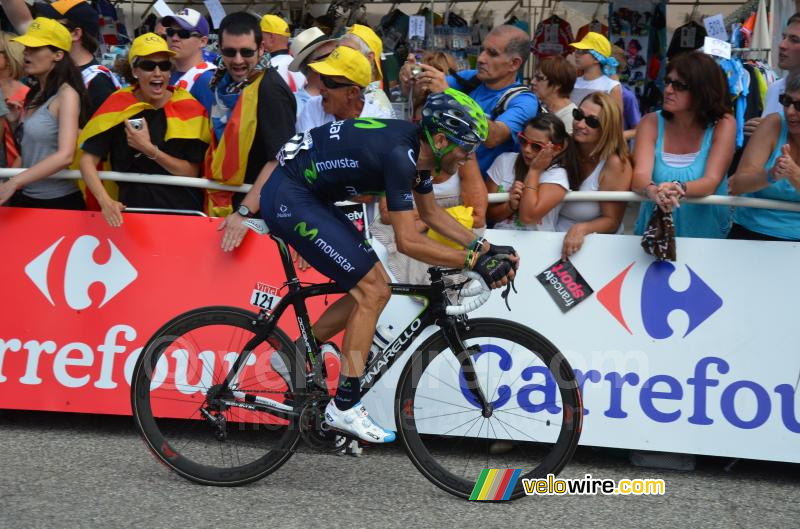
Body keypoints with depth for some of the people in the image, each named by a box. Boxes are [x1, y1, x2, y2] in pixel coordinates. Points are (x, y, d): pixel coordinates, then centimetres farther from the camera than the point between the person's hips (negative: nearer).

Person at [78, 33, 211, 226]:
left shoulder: (189, 108, -3)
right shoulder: (118, 106, -2)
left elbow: (191, 172, -5)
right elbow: (88, 160, -5)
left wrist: (149, 149, -17)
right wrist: (105, 201, -21)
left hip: (182, 210, -1)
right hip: (131, 209, 1)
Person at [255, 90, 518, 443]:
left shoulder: (417, 146, 3)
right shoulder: (399, 154, -25)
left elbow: (431, 213, 17)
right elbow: (408, 241, -26)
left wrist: (484, 248, 8)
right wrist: (473, 261, -22)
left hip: (308, 196, 10)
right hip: (289, 199, -10)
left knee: (373, 289, 9)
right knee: (372, 290, -10)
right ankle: (344, 407, -5)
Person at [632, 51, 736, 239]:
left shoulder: (723, 124, -2)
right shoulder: (651, 123, 2)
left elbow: (711, 182, -13)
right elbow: (640, 175, -12)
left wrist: (679, 189, -33)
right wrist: (653, 191, -34)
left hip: (706, 232, -1)